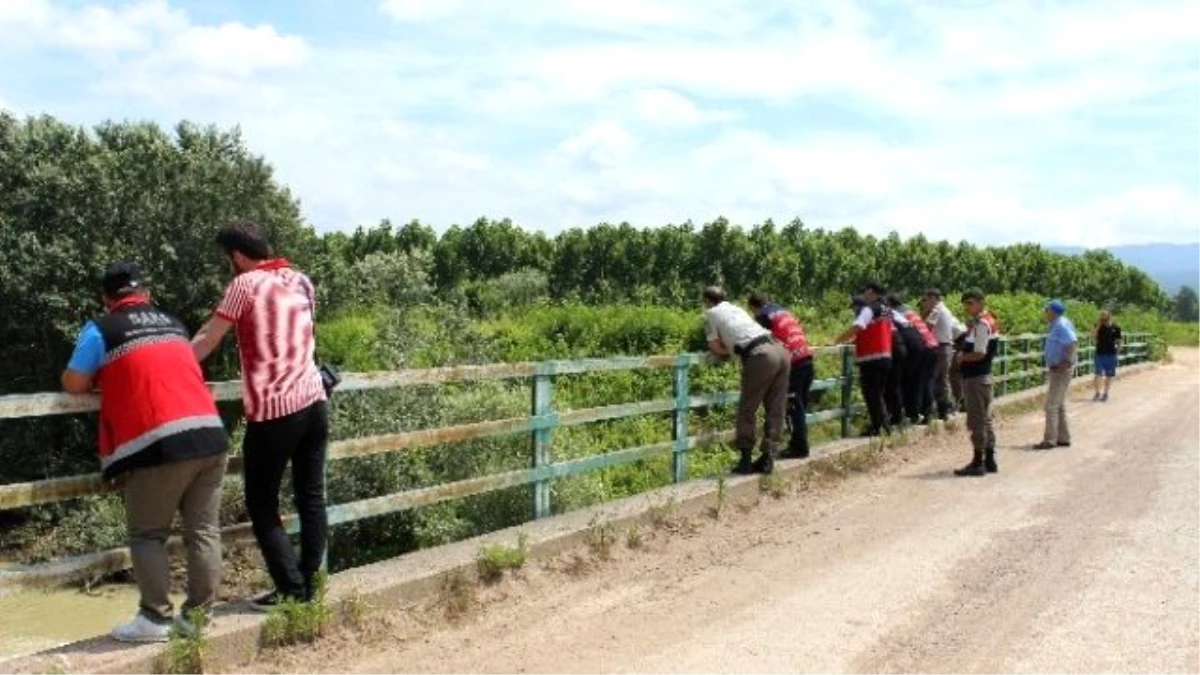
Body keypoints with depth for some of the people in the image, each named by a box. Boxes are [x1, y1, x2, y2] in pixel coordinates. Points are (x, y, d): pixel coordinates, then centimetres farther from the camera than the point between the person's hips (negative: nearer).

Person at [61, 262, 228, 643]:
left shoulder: (101, 330, 4)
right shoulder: (173, 323, 20)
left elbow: (73, 384, 8)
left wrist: (105, 379, 27)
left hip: (160, 443, -5)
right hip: (209, 433, 5)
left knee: (147, 535, 7)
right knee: (203, 530, 10)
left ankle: (154, 619, 5)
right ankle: (199, 613, 14)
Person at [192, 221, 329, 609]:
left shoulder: (246, 285, -5)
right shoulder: (301, 280, 12)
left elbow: (207, 341, -3)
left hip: (273, 412, -6)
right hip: (314, 403, 6)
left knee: (262, 506, 5)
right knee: (312, 499, 11)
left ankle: (292, 591, 2)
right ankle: (311, 587, 15)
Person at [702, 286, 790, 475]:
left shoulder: (711, 313, 13)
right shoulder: (737, 308, 31)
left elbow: (717, 348, 11)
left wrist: (724, 351, 28)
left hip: (760, 356, -7)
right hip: (780, 350, 7)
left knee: (747, 410, 5)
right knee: (775, 410, 11)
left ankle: (745, 461, 6)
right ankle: (767, 459, 15)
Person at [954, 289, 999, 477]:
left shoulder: (981, 324, -17)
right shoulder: (988, 322, 14)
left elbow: (979, 354, -22)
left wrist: (961, 357, -8)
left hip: (975, 378, -10)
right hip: (983, 376, 10)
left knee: (977, 421, -4)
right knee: (985, 420, 15)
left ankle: (978, 462, 0)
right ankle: (989, 460, 22)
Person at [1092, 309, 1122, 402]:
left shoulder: (1116, 328, -4)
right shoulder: (1099, 326, -1)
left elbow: (1118, 342, 3)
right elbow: (1093, 337, -13)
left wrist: (1117, 355, 1)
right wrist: (1098, 326, -19)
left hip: (1111, 355, 0)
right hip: (1099, 354, 0)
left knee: (1109, 375, 7)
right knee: (1098, 374, -4)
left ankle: (1105, 393, 17)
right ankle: (1098, 393, 3)